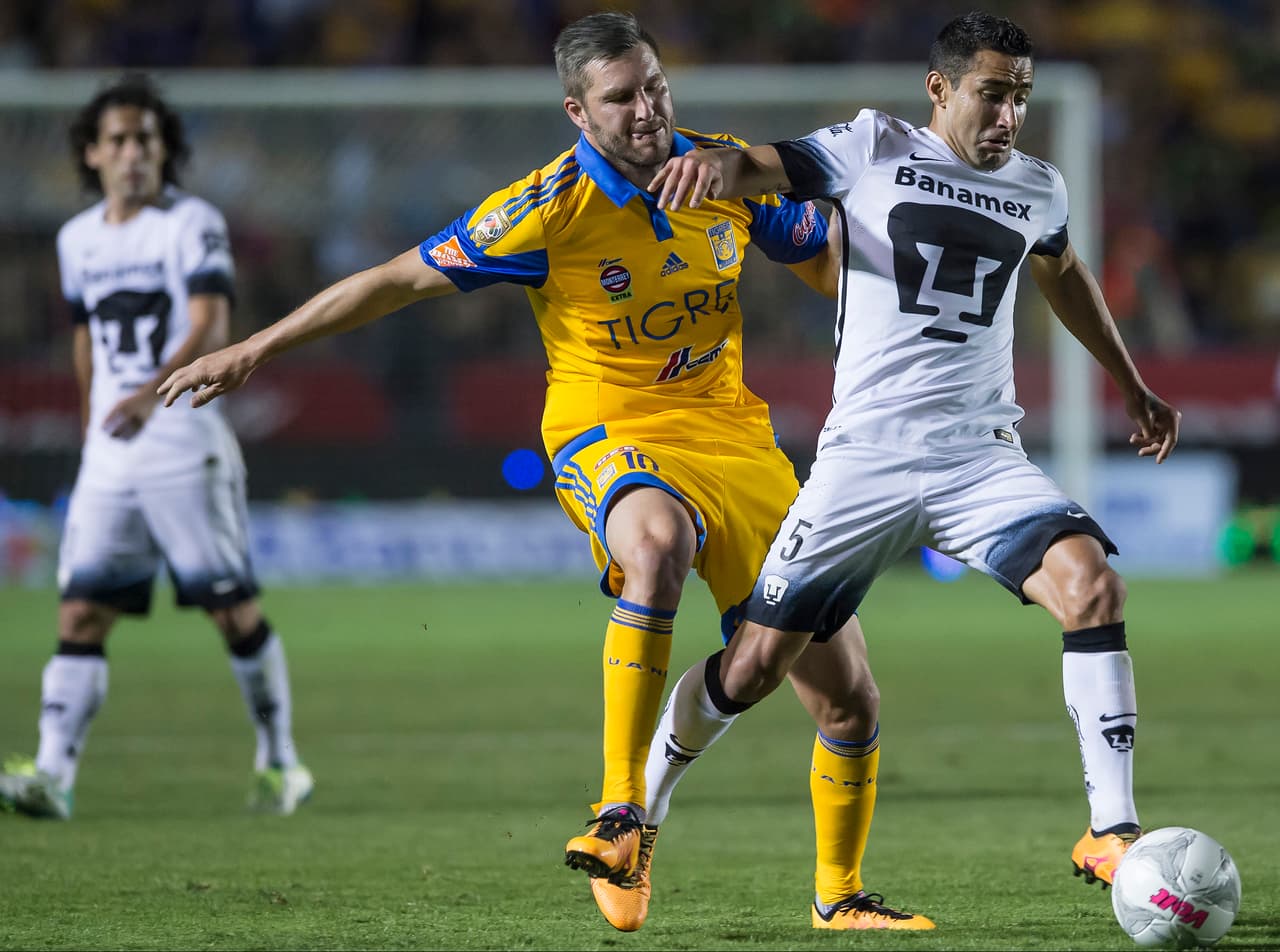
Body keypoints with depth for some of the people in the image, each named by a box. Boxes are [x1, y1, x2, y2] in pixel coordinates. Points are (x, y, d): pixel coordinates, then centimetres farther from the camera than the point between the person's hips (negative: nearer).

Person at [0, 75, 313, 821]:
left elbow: (211, 326, -20)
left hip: (186, 449, -5)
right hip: (109, 463, 5)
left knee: (236, 612, -1)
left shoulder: (193, 224, -6)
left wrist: (155, 390, -36)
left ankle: (280, 763, 14)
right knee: (81, 614, -6)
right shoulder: (79, 239, 12)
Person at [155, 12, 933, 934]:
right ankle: (625, 814, -35)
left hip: (736, 439, 5)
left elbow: (827, 260, 16)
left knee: (849, 696, 1)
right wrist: (254, 350, -6)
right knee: (656, 544, -43)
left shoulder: (731, 171, -1)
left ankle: (843, 896, 24)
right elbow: (400, 279, -7)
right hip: (610, 441, -4)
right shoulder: (549, 207, -12)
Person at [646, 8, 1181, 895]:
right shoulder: (876, 149, 1)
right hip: (864, 457, -2)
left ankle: (1111, 834, -20)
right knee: (755, 664, -1)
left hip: (983, 457, 3)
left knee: (1092, 584, -24)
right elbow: (767, 166, -11)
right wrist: (721, 163, -36)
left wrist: (1132, 385, 40)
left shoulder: (1038, 189, 12)